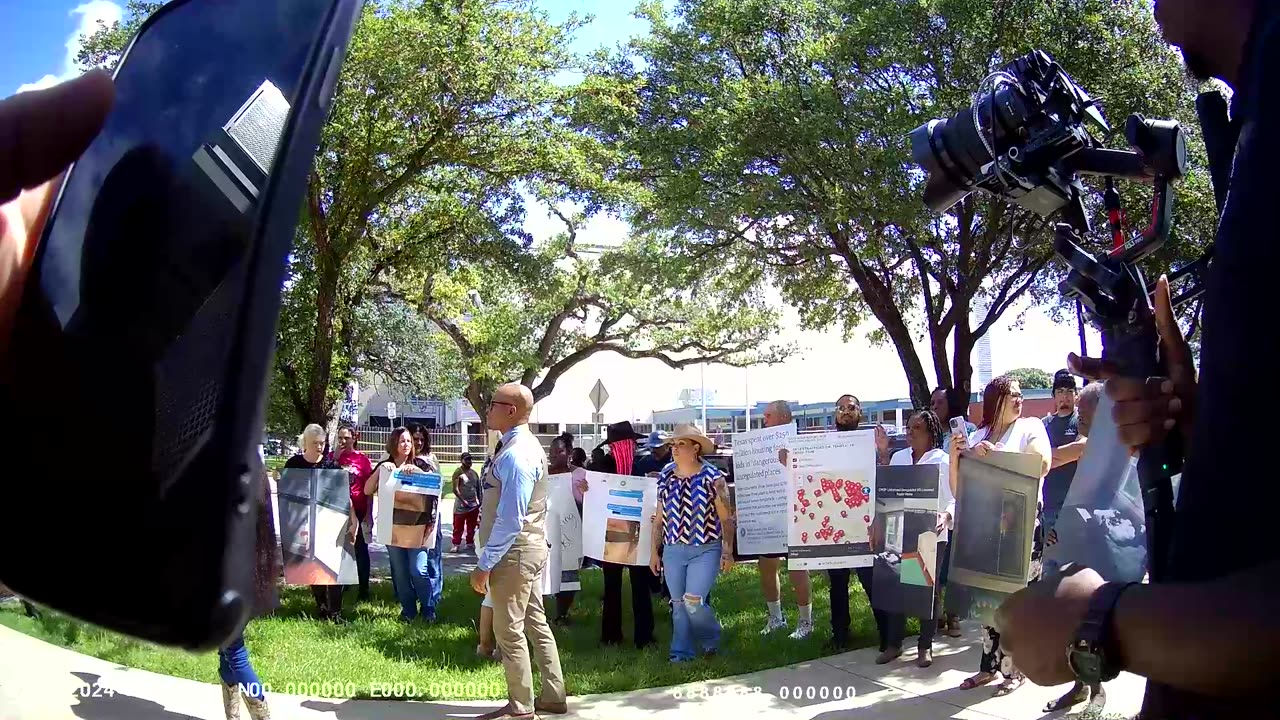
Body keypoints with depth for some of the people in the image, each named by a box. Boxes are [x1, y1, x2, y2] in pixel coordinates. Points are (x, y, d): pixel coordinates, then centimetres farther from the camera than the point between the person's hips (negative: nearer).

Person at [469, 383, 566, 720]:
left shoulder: (514, 455, -23)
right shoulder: (528, 445, 9)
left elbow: (510, 520, -26)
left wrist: (485, 565, -21)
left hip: (514, 553, -10)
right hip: (530, 548, 10)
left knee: (509, 630, 1)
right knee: (535, 624, 16)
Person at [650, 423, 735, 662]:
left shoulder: (712, 477, -7)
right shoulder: (665, 477, 6)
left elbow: (726, 517, -5)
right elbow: (659, 518, 11)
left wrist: (728, 551, -10)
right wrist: (654, 551, 10)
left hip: (705, 550, -4)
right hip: (673, 550, 5)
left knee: (693, 602, -12)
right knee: (678, 604, 6)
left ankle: (711, 640, 15)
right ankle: (681, 653, 18)